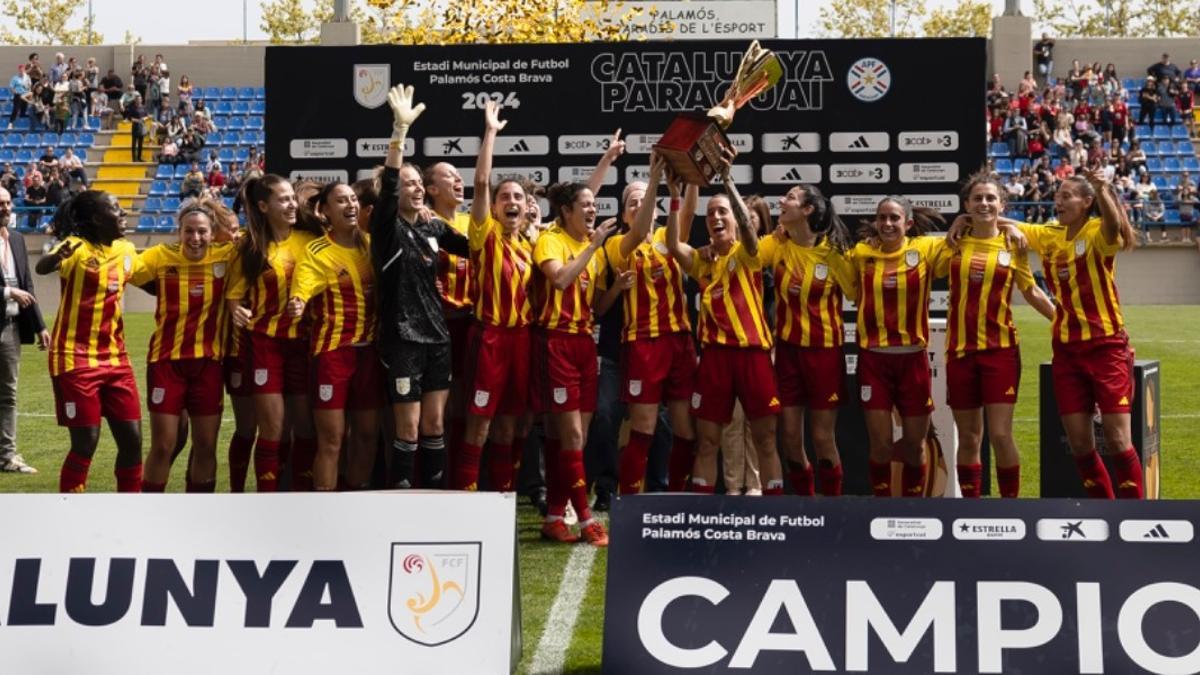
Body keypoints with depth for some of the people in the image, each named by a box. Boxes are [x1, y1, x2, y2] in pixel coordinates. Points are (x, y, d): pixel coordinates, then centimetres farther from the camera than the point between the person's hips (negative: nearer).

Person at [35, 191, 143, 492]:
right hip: (77, 359, -6)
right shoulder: (77, 247, -14)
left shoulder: (126, 249, 7)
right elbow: (41, 267, -35)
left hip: (115, 358, 6)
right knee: (85, 443, -6)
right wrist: (57, 256, -57)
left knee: (132, 439, 6)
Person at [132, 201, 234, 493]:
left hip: (209, 361, 2)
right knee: (162, 446, 0)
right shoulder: (161, 256, -5)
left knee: (206, 446, 9)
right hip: (168, 360, -2)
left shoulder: (227, 255, -3)